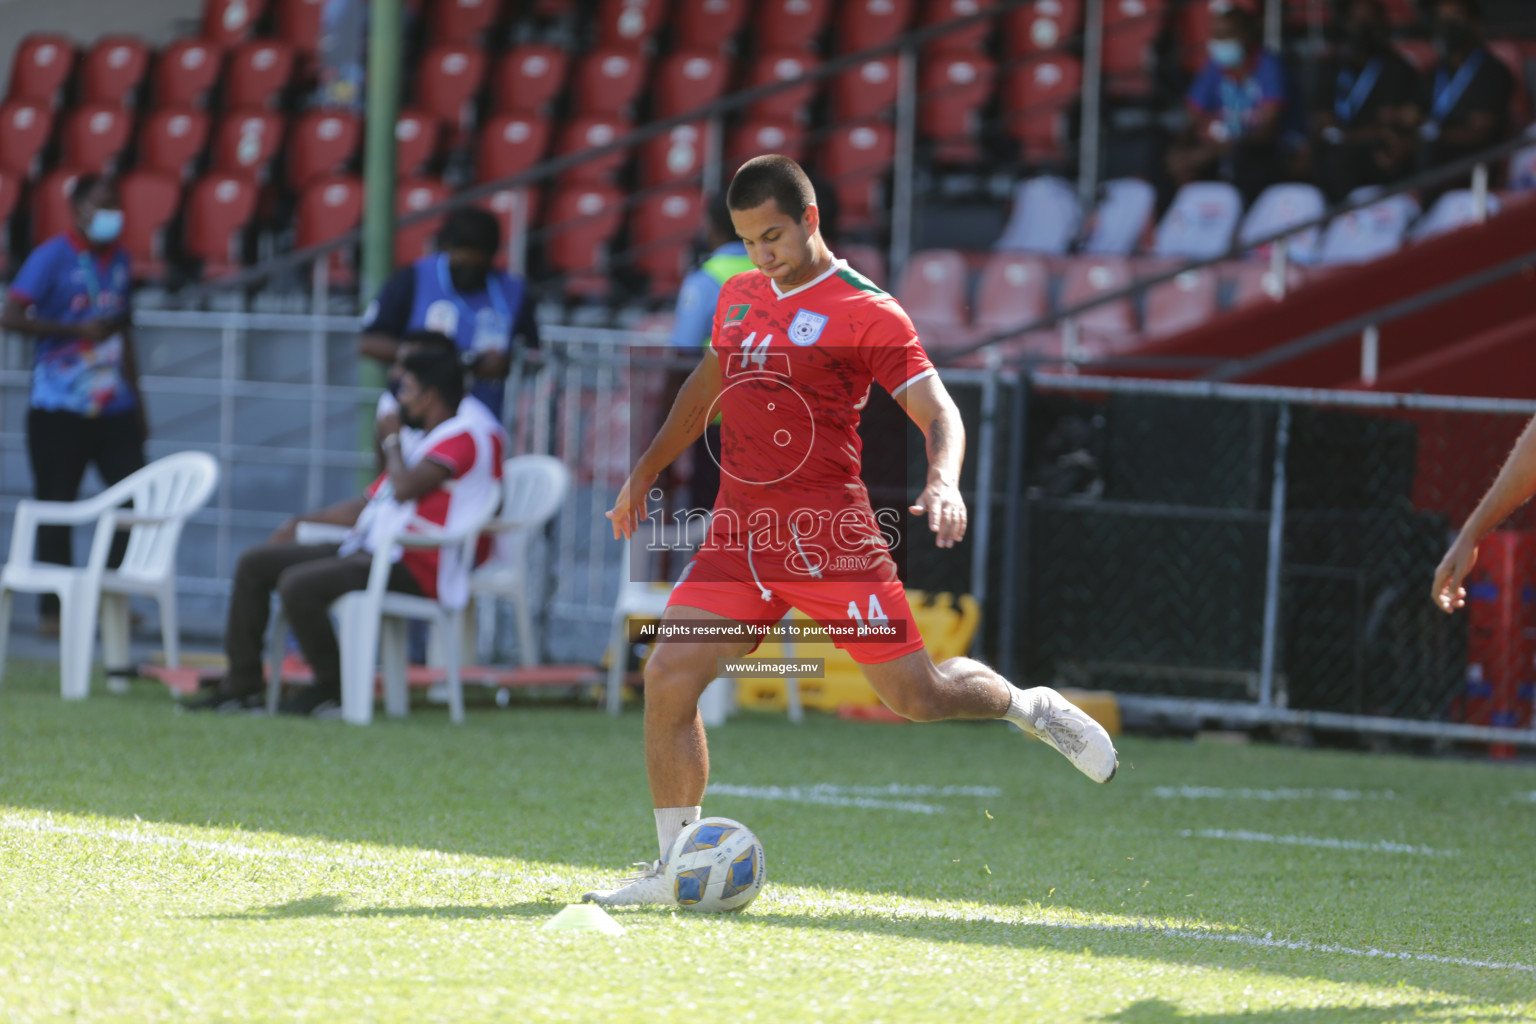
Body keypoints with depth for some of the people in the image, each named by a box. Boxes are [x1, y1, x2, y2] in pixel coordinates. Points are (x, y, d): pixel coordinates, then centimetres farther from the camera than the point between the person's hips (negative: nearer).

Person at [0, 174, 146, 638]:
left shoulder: (118, 259, 13)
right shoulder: (53, 257, -7)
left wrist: (135, 397, 20)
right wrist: (77, 330, -19)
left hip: (113, 407, 6)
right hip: (60, 408, -6)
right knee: (56, 509, -1)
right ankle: (51, 611, 8)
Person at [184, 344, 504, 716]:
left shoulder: (466, 436, -9)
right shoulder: (423, 441, 24)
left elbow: (405, 489, -22)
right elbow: (367, 505, 29)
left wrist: (393, 450, -1)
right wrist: (303, 523, 23)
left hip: (414, 569, -10)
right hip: (369, 551, 10)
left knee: (298, 584, -30)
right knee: (254, 564, 6)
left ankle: (331, 689, -11)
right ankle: (242, 684, 5)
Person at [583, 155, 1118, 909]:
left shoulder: (866, 312, -6)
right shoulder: (738, 297, 14)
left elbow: (937, 409, -11)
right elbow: (706, 386, 32)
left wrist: (944, 480, -31)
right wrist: (647, 471, 35)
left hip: (828, 535, -5)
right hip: (739, 531, 5)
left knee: (916, 695, -2)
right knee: (668, 676, -10)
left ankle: (1029, 707, 30)